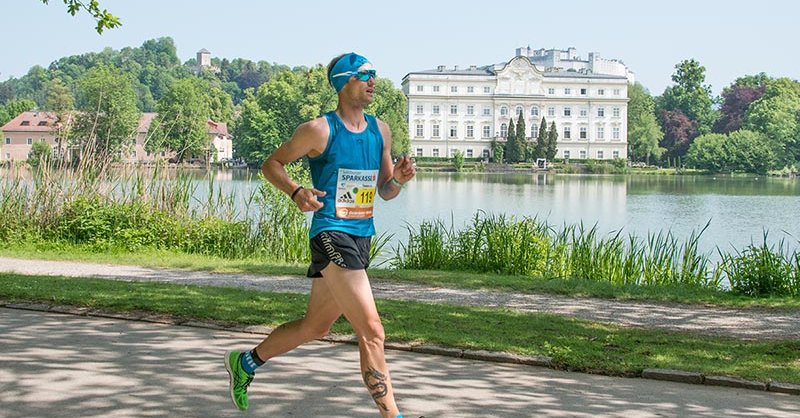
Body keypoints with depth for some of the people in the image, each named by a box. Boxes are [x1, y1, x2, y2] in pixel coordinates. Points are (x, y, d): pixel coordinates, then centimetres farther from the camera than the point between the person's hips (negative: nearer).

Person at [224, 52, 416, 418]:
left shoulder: (380, 131, 12)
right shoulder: (319, 130, -8)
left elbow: (385, 193, 18)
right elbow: (271, 164, 3)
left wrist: (398, 178, -5)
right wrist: (296, 192, -16)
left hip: (361, 238, 8)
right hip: (331, 234, -8)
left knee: (314, 328, 21)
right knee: (371, 331, -15)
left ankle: (245, 363, 41)